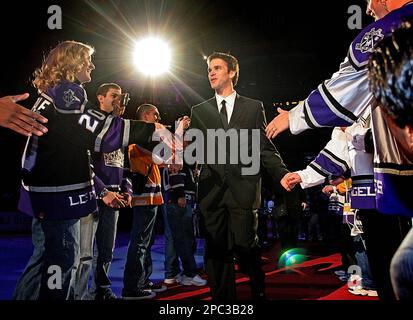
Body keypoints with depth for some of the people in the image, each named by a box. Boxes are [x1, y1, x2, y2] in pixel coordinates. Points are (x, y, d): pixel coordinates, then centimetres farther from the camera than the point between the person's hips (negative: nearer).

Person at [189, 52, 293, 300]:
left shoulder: (254, 107, 12)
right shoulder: (199, 111, 16)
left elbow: (265, 147, 7)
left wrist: (281, 173, -7)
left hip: (243, 189, -2)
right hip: (212, 191, 2)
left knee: (246, 247, -2)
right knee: (217, 252, 5)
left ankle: (259, 292, 22)